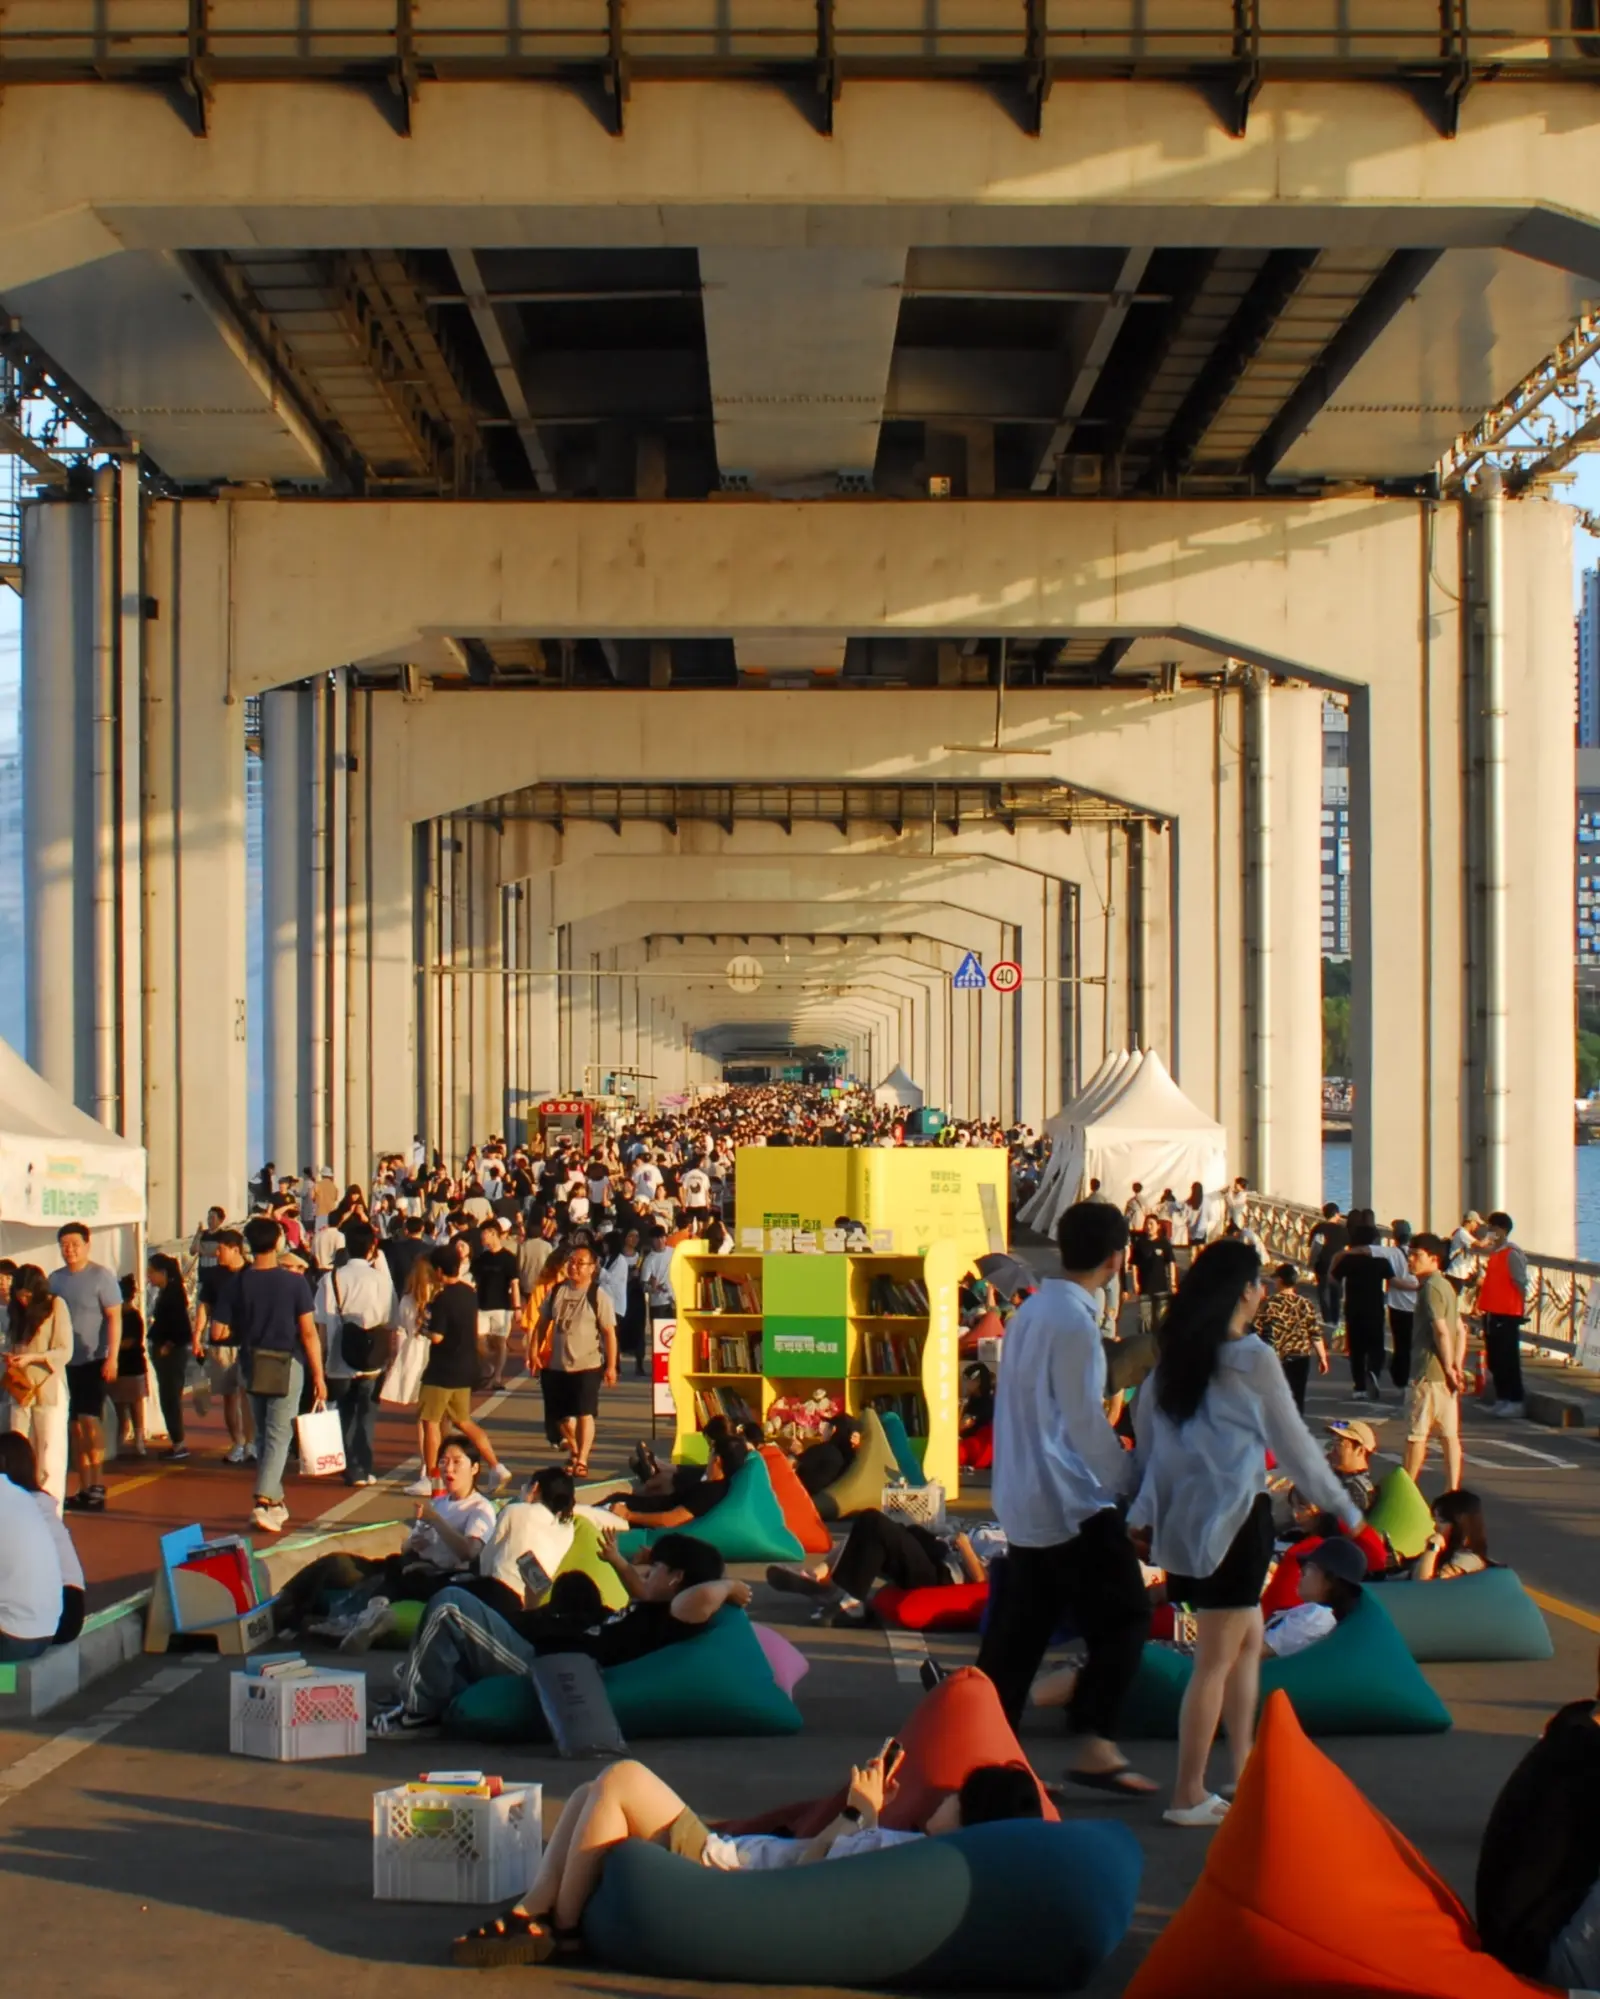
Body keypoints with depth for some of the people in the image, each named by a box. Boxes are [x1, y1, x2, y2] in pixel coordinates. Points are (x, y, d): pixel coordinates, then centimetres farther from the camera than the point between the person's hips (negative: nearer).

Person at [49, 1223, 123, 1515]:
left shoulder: (101, 1276, -6)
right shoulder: (55, 1279, 9)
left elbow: (114, 1318, -8)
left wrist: (112, 1357, -15)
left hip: (94, 1361, -5)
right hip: (66, 1362, 5)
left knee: (88, 1419, -14)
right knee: (76, 1426, 7)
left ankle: (97, 1485, -9)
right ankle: (84, 1489, 12)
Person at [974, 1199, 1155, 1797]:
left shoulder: (1032, 1310, 11)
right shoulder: (1074, 1322, -17)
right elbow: (1084, 1420, -16)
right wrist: (1129, 1478, -4)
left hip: (1025, 1499, 9)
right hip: (1072, 1501, -9)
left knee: (1018, 1630, 12)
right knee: (1123, 1618, -2)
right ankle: (1095, 1746, -6)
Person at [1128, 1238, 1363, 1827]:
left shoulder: (1173, 1355, 7)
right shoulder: (1252, 1358, -12)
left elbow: (1144, 1435, 10)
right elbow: (1293, 1444, -6)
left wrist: (1143, 1505, 18)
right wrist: (1343, 1508, 6)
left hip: (1184, 1514, 7)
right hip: (1235, 1514, -7)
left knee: (1248, 1641, 20)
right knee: (1216, 1659, -1)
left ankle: (1244, 1773, 25)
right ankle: (1188, 1796, 2)